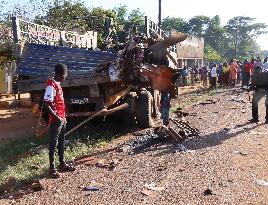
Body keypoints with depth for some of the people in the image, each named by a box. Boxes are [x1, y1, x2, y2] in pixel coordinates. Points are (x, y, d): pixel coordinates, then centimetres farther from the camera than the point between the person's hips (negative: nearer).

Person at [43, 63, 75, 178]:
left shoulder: (57, 84, 11)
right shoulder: (51, 85, -19)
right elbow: (46, 105, -24)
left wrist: (63, 117, 14)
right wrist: (57, 117, -20)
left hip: (62, 119, 9)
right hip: (56, 120, -9)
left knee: (61, 142, 16)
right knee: (53, 143, -1)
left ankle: (62, 164, 28)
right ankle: (52, 169, 7)